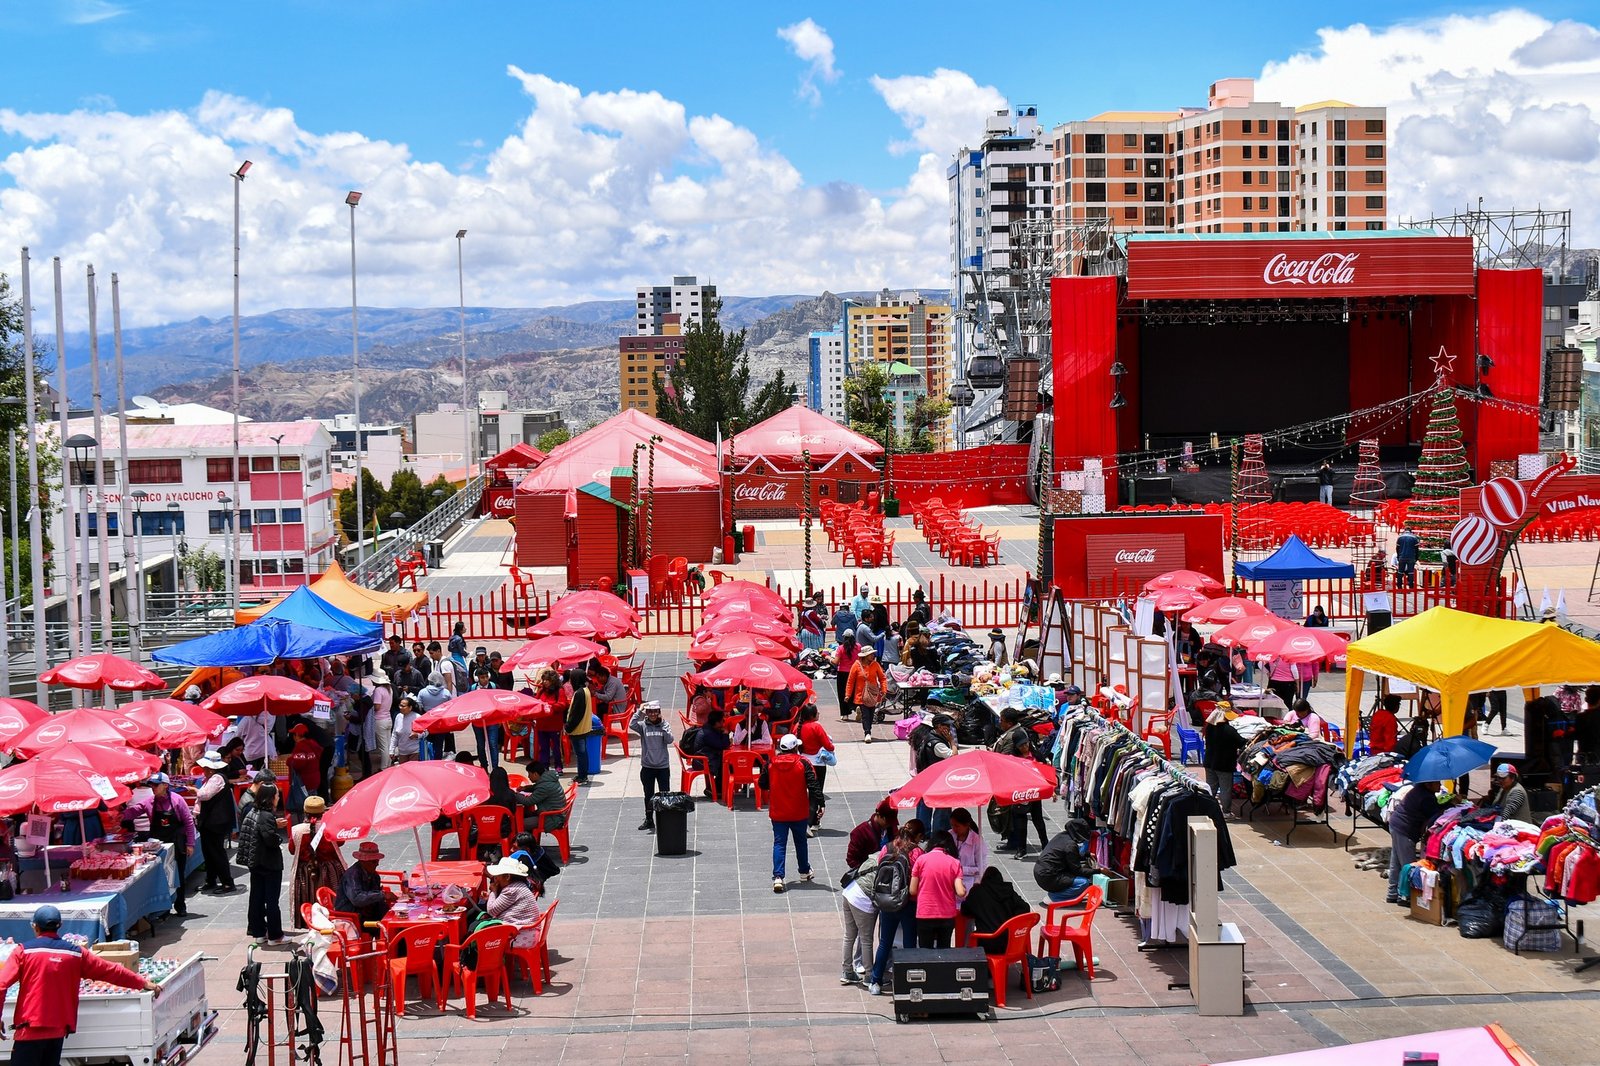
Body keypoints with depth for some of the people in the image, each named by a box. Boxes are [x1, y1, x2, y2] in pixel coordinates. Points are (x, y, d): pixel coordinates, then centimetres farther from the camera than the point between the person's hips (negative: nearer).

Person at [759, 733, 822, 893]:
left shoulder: (770, 764, -5)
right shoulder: (803, 764, -11)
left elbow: (762, 784, 5)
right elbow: (813, 786, -15)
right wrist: (819, 803, -14)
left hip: (778, 813, 1)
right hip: (799, 813, -1)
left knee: (779, 844, 1)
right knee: (800, 842, 18)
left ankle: (778, 877, -13)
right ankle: (804, 872, 33)